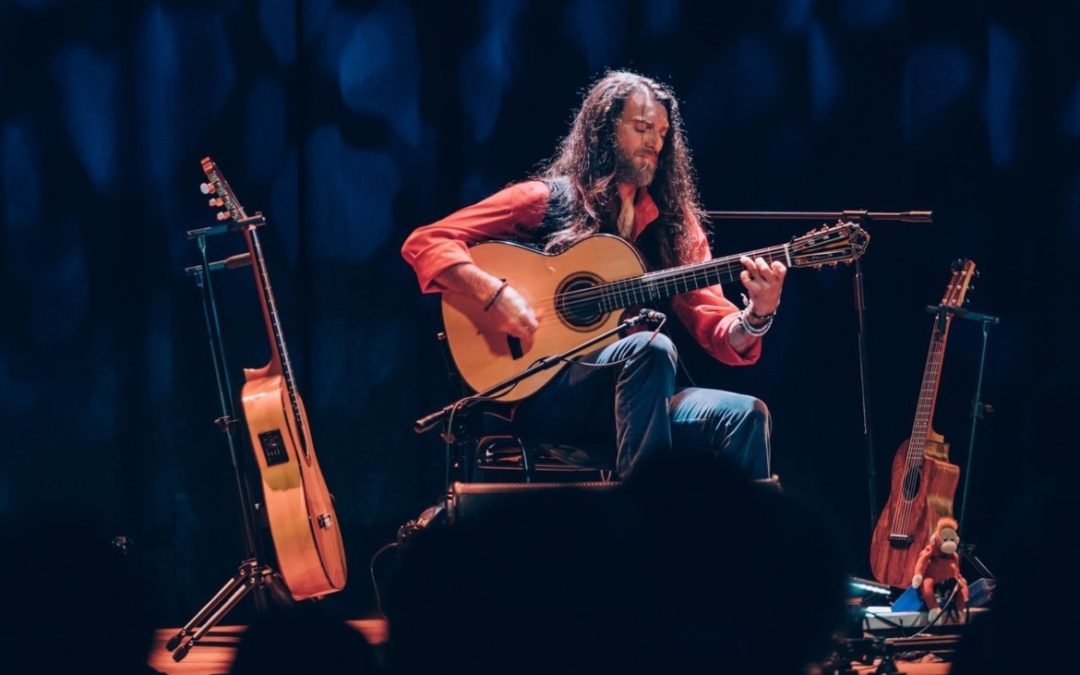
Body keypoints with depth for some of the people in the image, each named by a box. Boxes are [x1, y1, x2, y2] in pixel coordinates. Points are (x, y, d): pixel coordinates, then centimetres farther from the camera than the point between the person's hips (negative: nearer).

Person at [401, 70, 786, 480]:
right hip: (540, 391, -4)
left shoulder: (674, 223, 15)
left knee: (744, 415, -25)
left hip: (632, 399, 4)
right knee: (652, 348, -34)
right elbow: (424, 243, -3)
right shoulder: (546, 200, 4)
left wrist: (756, 316, -16)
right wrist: (493, 293, -18)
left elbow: (718, 333, 7)